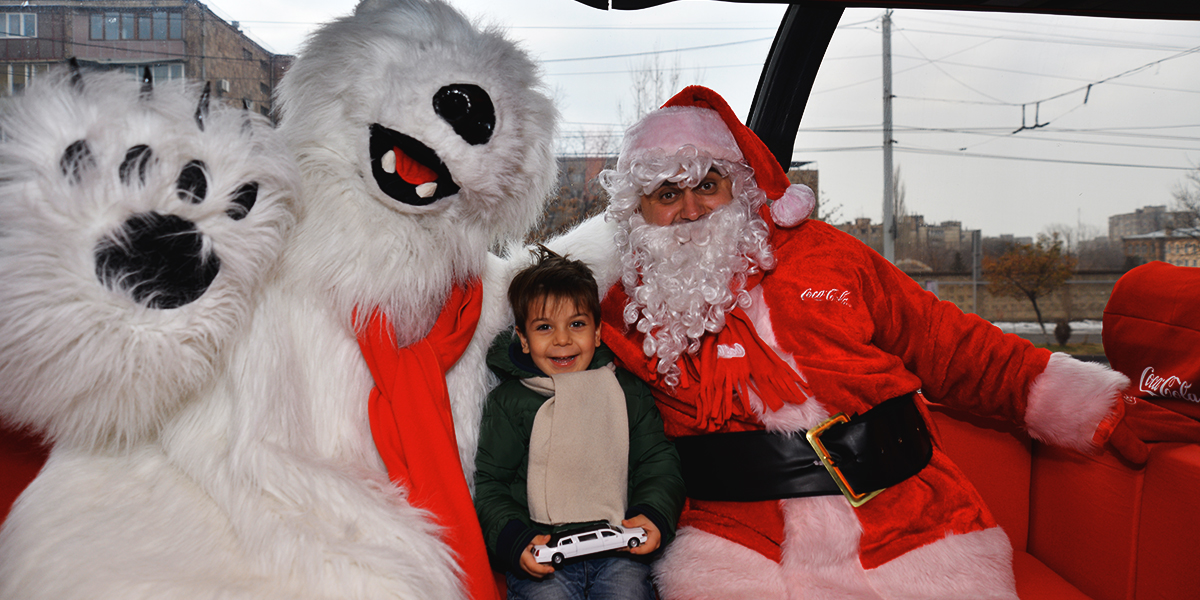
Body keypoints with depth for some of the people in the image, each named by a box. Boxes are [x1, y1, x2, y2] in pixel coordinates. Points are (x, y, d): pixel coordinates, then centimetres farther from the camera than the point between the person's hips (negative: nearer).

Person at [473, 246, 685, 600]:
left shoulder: (628, 391, 11)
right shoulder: (508, 402, 6)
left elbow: (659, 462, 14)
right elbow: (489, 484, 6)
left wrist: (654, 513, -6)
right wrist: (516, 540, -9)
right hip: (541, 549, -1)